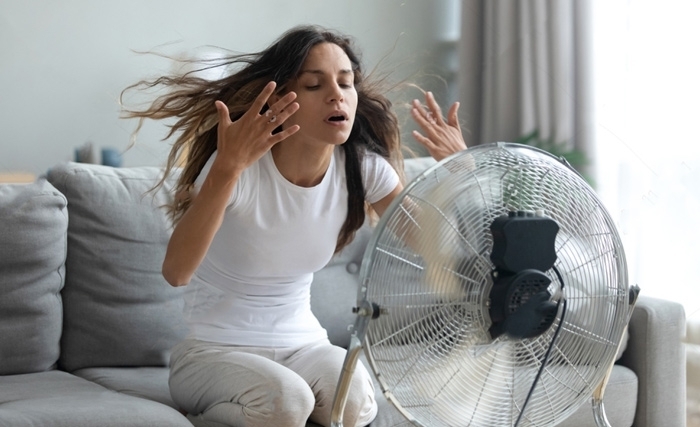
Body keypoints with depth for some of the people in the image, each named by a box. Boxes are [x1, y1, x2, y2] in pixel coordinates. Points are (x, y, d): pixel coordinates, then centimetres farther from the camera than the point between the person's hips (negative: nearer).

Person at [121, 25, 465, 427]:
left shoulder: (363, 167, -6)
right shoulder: (242, 166, -20)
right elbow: (177, 272, -33)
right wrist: (228, 167, -45)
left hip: (302, 345, 4)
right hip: (213, 350, -4)